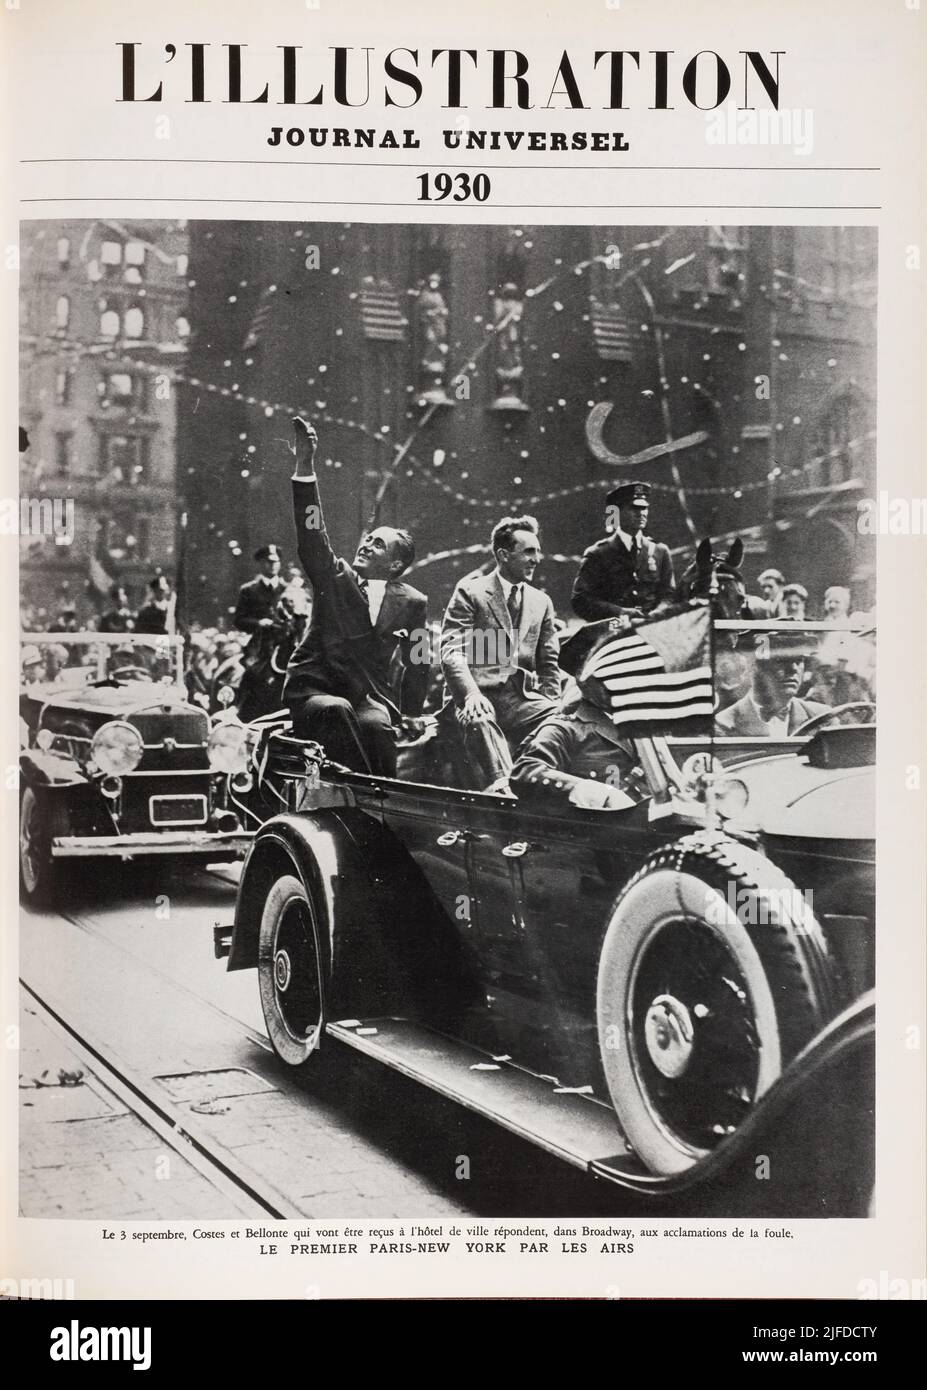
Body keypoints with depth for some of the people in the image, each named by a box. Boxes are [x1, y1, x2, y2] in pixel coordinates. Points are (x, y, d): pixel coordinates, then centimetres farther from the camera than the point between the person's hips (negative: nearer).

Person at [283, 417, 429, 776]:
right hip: (313, 690, 0)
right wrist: (305, 468, -19)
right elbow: (312, 537, -9)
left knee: (376, 725, -33)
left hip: (370, 697, 0)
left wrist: (408, 716, 10)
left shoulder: (411, 602, 7)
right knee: (336, 711, -34)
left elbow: (417, 665, 15)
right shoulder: (335, 579, 5)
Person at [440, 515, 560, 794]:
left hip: (523, 697, 4)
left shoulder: (541, 602, 22)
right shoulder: (470, 591, 6)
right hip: (479, 693, -4)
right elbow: (451, 651, -5)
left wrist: (553, 707, 5)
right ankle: (499, 787, -55)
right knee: (478, 721, -39)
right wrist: (470, 693, -23)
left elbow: (548, 664, 23)